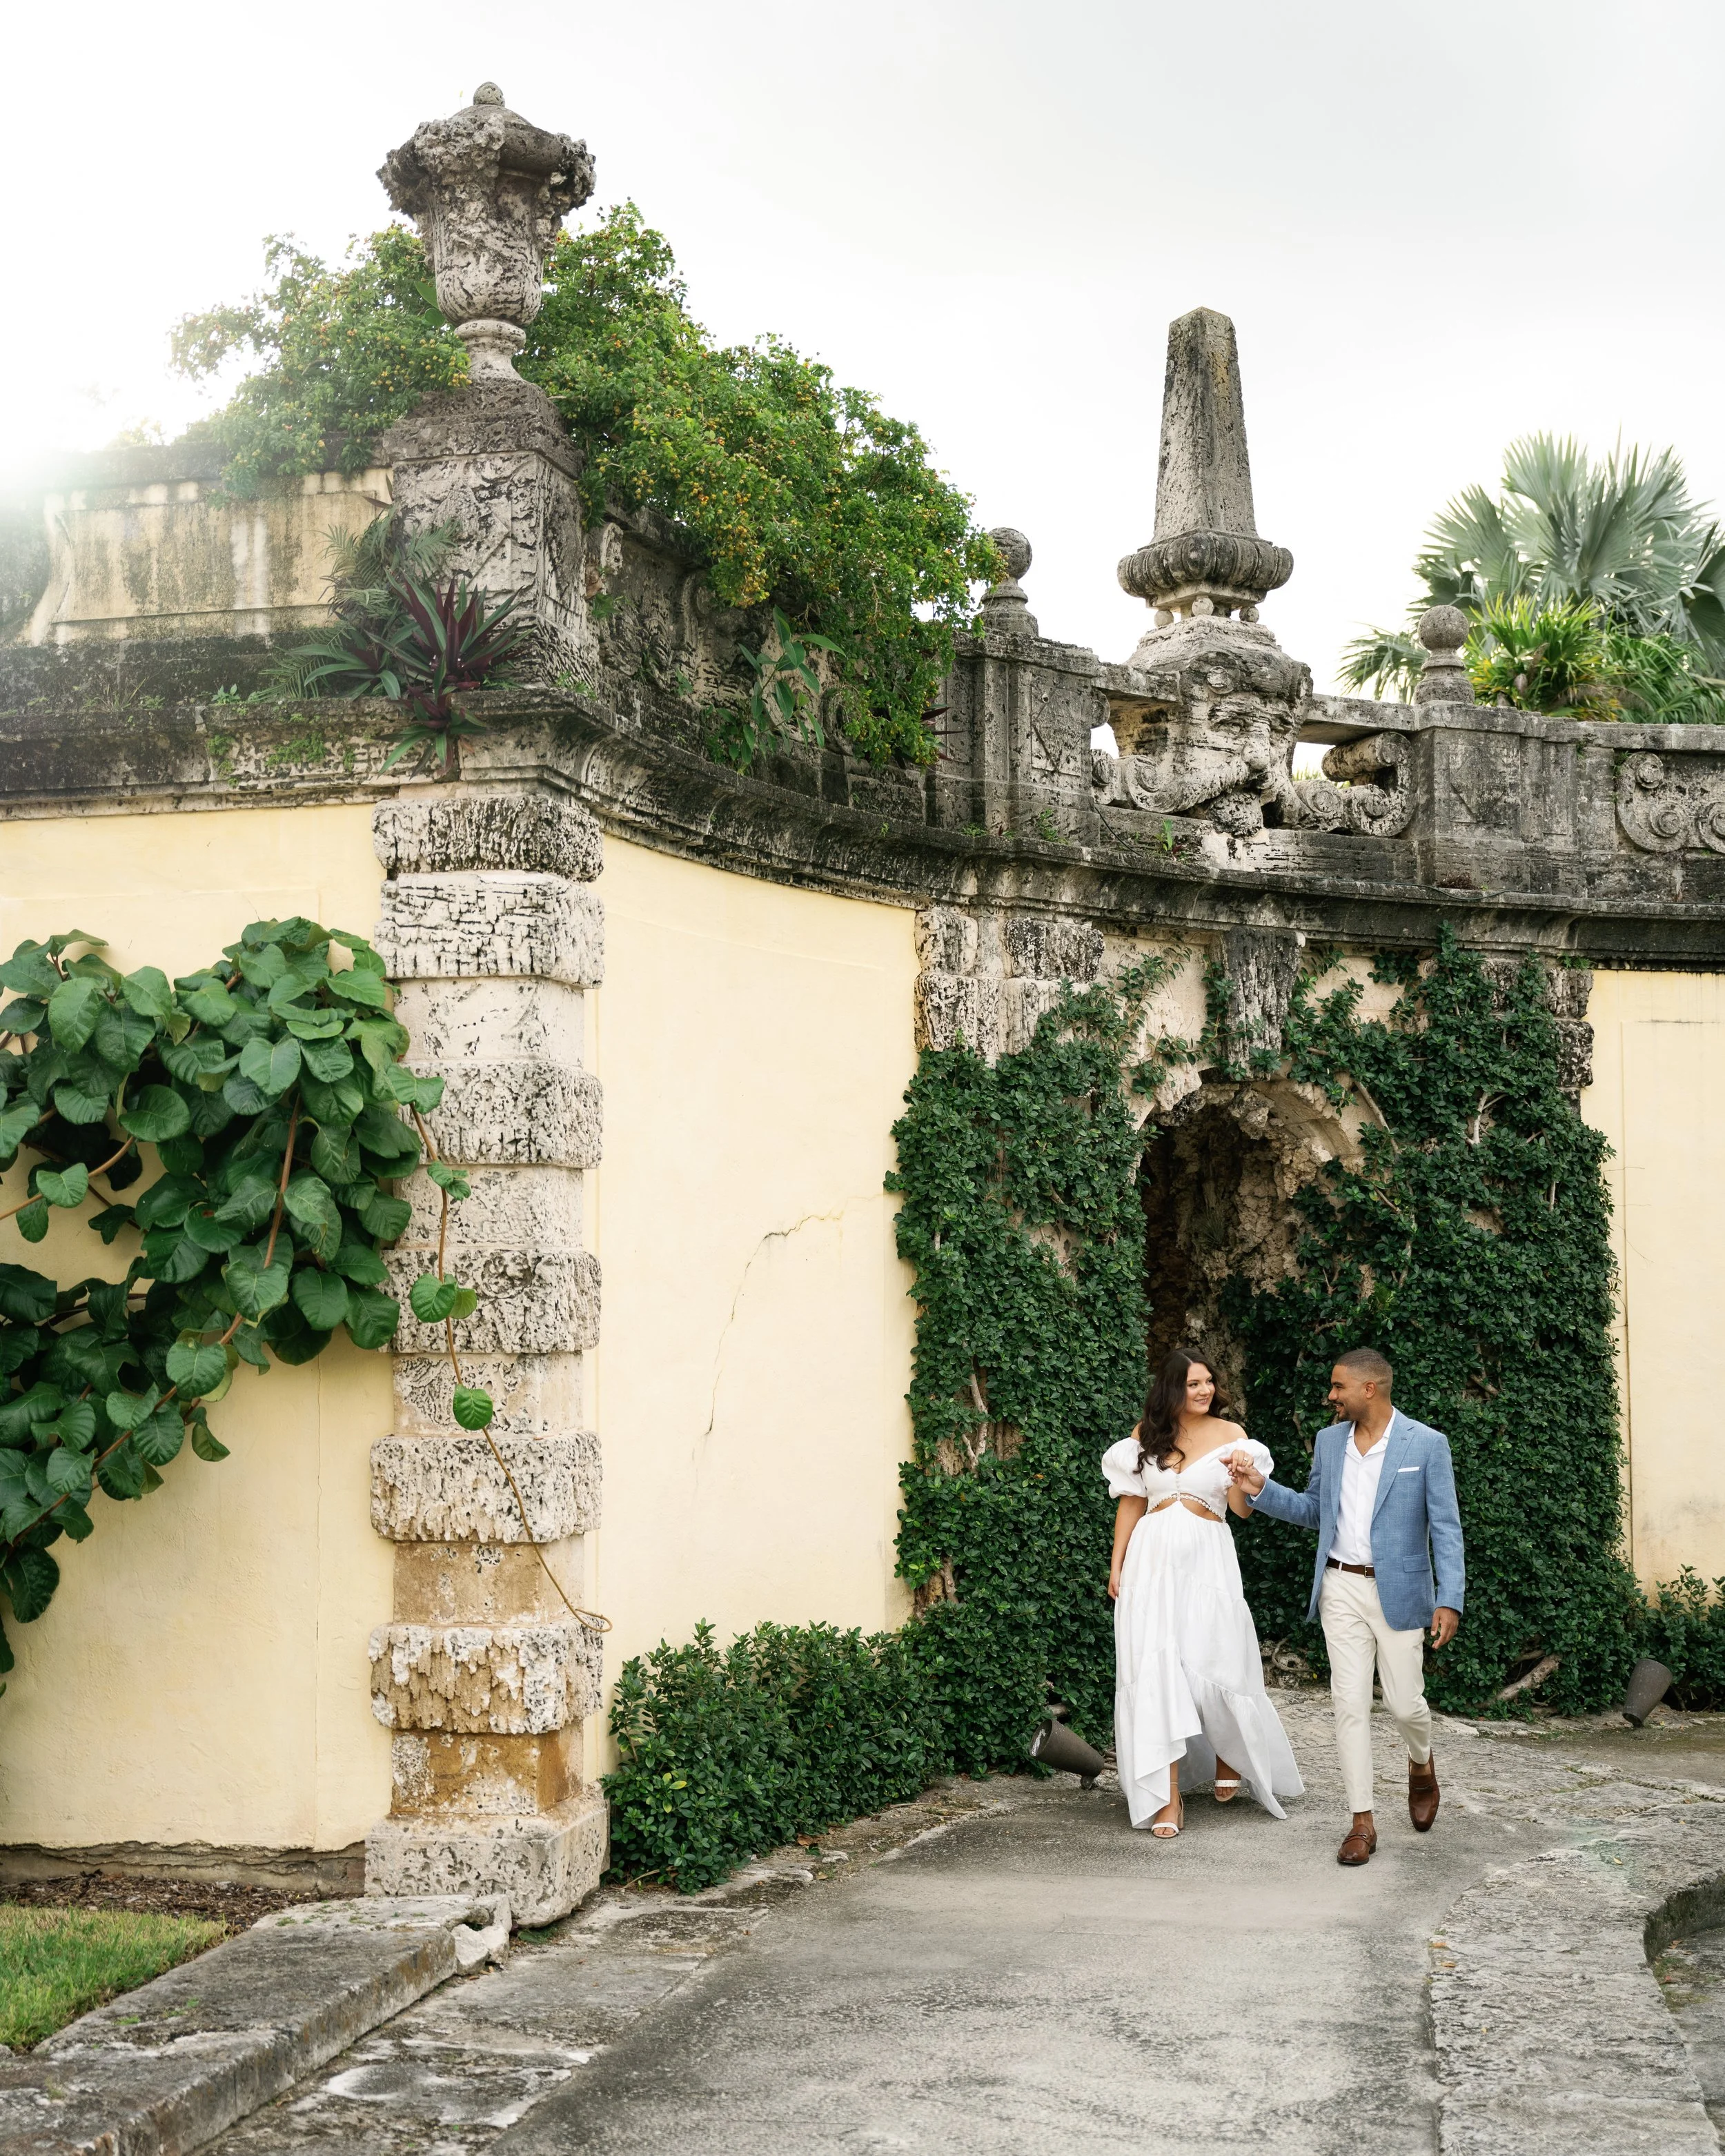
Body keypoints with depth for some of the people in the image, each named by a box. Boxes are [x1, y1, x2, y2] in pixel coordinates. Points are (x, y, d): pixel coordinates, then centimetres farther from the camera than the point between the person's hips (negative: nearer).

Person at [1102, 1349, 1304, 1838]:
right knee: (1155, 1668, -6)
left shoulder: (1229, 1434, 2)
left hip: (1206, 1559, -1)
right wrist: (1116, 1565, 9)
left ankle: (1228, 1759, 29)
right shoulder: (1146, 1435, 7)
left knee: (1215, 1665, -3)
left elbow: (1242, 1508, -2)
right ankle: (1167, 1796, -4)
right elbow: (1131, 1503, 12)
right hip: (1153, 1559, 1)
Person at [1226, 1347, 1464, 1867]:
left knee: (1404, 1702, 3)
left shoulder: (1427, 1445, -8)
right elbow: (1313, 1511, 17)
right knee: (1350, 1704, 0)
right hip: (1342, 1589, 4)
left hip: (1399, 1591, -3)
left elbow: (1445, 1527, -8)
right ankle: (1362, 1821, 6)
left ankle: (1421, 1765, 37)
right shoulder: (1329, 1441, 6)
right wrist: (1260, 1489, 2)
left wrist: (1449, 1600, -15)